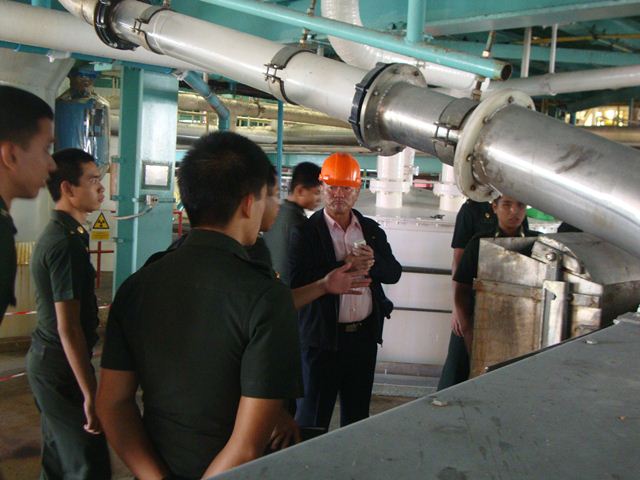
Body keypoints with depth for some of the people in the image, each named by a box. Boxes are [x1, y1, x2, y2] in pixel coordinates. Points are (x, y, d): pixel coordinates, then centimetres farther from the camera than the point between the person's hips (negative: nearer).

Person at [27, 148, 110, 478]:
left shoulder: (55, 234, 11)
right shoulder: (66, 244, -20)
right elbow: (68, 328, -23)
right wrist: (91, 394, -22)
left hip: (46, 359, 10)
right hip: (61, 365, -10)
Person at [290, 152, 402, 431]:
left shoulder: (372, 230, 9)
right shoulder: (305, 232, -6)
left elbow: (394, 272, 6)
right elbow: (297, 281, -17)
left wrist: (373, 262, -15)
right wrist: (344, 266, -21)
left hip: (365, 335, 5)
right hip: (323, 336, -4)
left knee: (357, 415, 17)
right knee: (313, 418, 5)